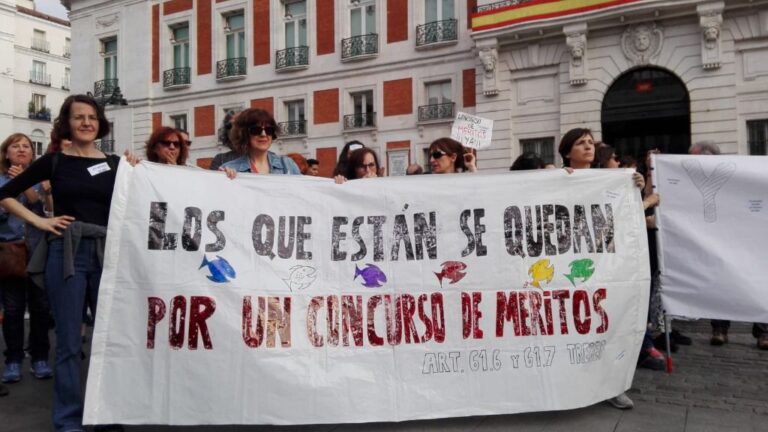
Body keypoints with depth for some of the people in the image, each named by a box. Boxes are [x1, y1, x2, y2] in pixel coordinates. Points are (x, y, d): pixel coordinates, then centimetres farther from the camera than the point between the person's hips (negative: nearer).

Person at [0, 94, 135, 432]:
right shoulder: (55, 161, 4)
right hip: (66, 252, -2)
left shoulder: (114, 163, 9)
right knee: (68, 341, 4)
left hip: (106, 253, 2)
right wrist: (38, 221, -3)